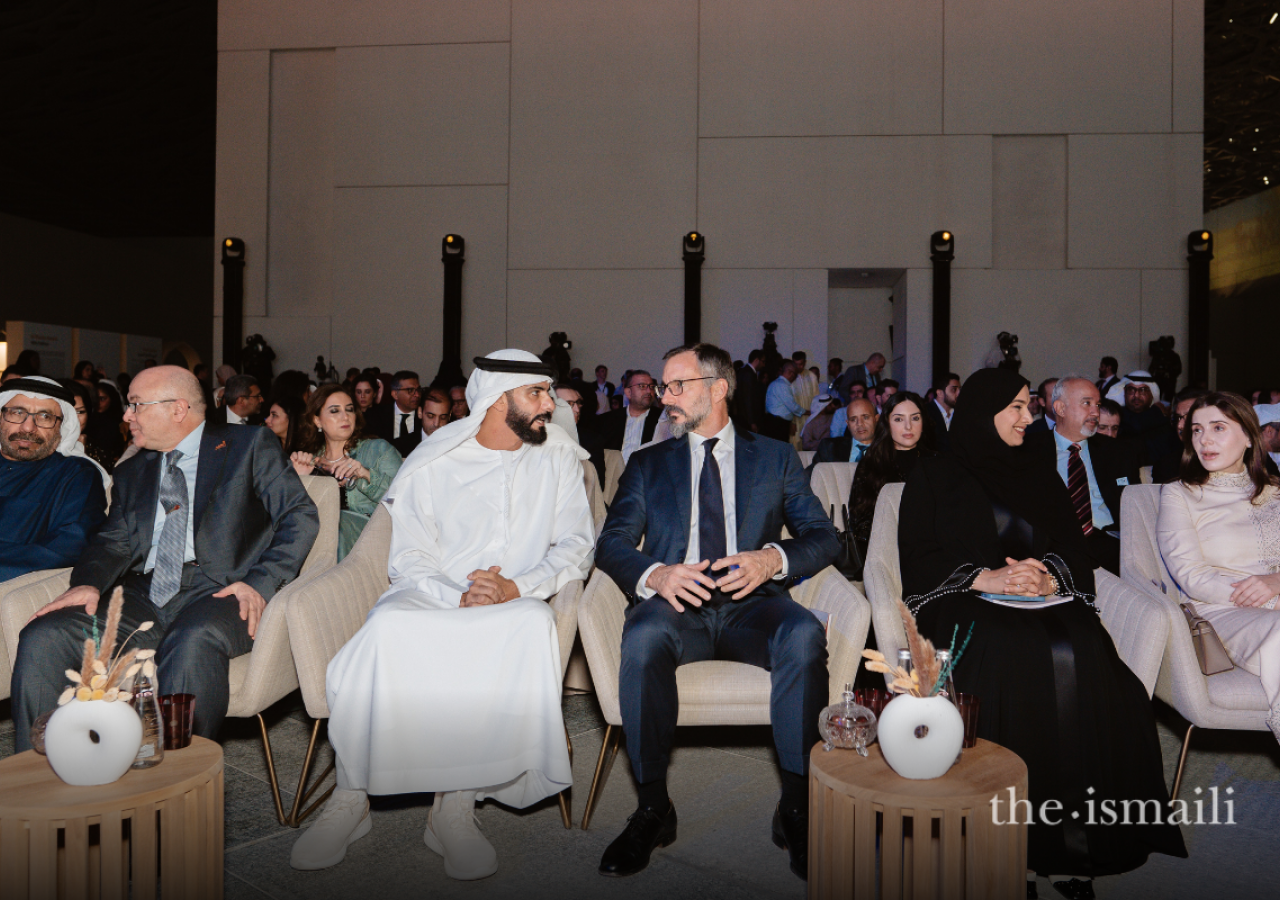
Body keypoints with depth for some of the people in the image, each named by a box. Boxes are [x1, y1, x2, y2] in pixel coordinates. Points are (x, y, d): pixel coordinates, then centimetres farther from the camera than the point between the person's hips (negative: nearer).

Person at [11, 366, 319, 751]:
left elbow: (300, 516, -1)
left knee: (192, 642, -38)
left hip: (218, 590, -5)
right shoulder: (131, 473, 26)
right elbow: (115, 541, 17)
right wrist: (88, 584, -6)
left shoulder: (252, 446, 8)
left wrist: (260, 582, -14)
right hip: (145, 597, 6)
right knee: (42, 639, -16)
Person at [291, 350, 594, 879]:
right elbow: (410, 560, 1)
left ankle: (457, 802, -28)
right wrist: (459, 596, -20)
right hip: (431, 595, 0)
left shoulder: (557, 455, 8)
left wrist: (517, 588, -15)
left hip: (517, 603, 1)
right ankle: (352, 797, -17)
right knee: (387, 628, -34)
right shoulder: (431, 463, 4)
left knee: (534, 622, -36)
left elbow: (575, 544, 3)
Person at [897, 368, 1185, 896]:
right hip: (961, 604, -3)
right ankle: (1018, 829, -28)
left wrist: (1048, 577, -10)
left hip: (1043, 602, 3)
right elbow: (917, 558, 0)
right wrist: (982, 578, -14)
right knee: (1021, 652, -34)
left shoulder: (1042, 480, 23)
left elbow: (1076, 554, 13)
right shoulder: (934, 477, 11)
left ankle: (1079, 829, -26)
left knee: (1082, 653, -30)